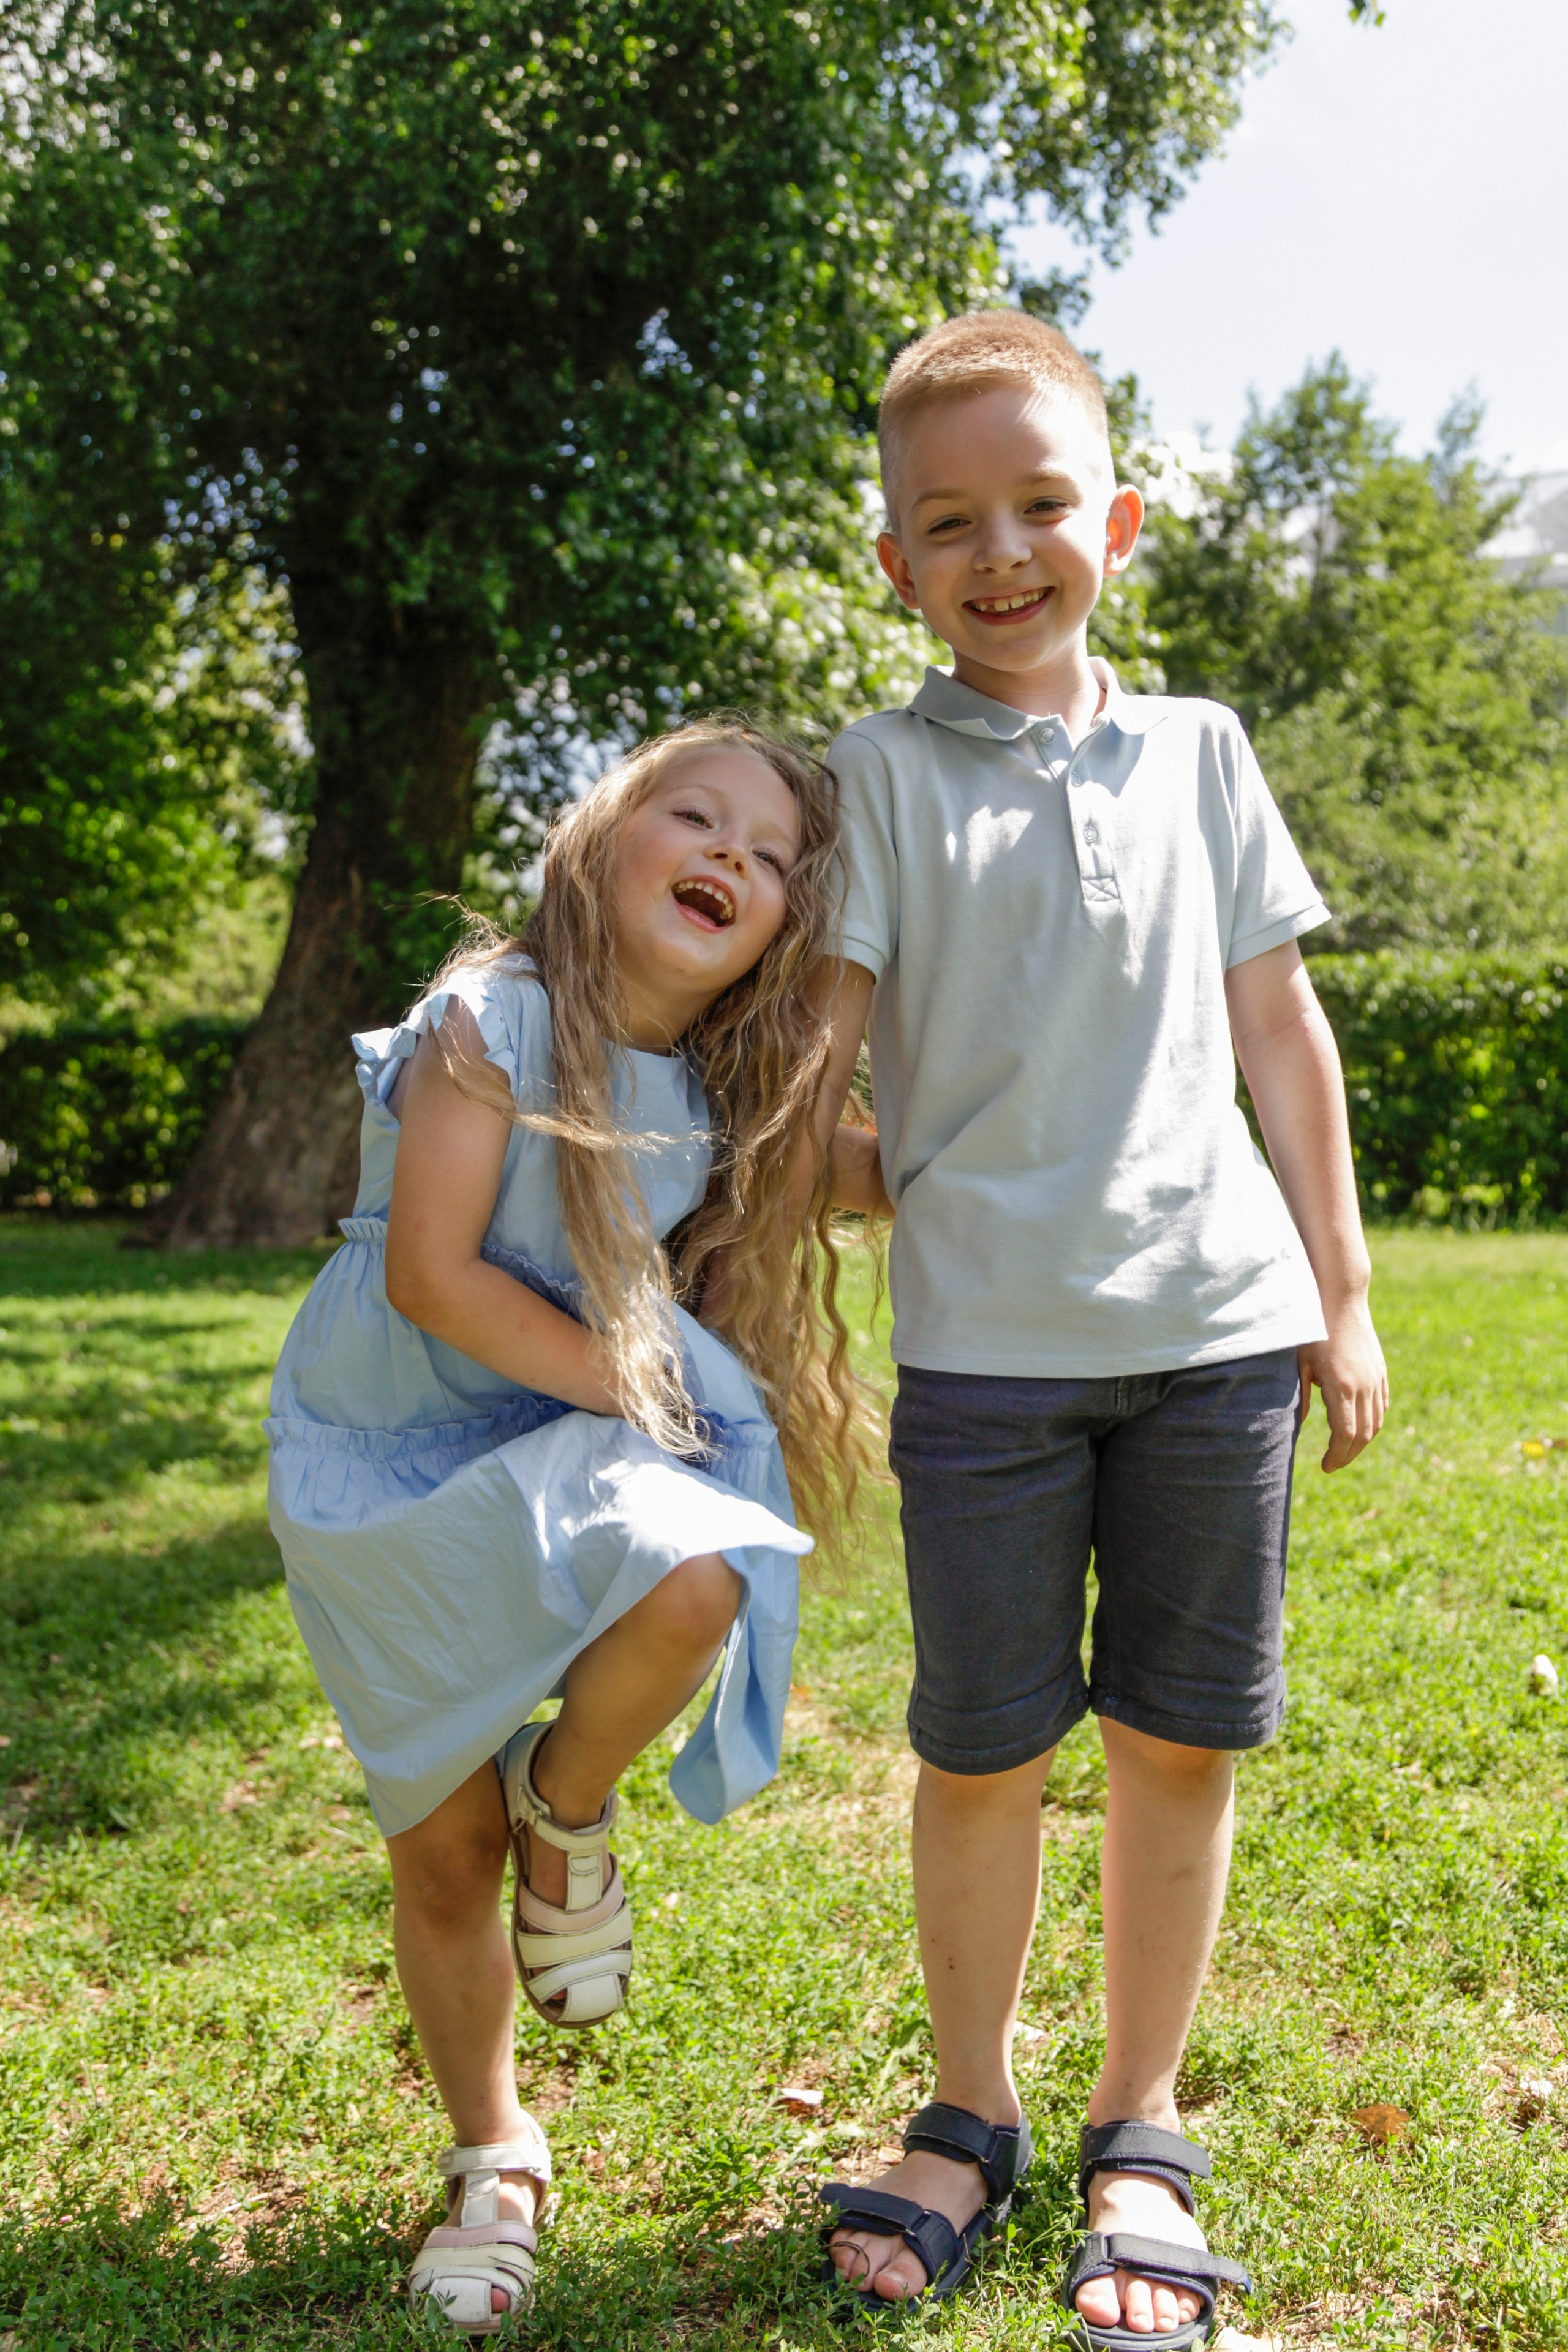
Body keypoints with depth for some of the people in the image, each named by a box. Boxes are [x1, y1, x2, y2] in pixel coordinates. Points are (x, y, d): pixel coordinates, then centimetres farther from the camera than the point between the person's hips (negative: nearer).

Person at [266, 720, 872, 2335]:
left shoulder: (727, 1096, -2)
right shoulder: (496, 1017, -18)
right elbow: (428, 1274, -22)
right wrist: (621, 1382, -17)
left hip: (584, 1445, 3)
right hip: (389, 1459, -2)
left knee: (690, 1586, -34)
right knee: (442, 1855, 6)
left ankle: (567, 1804, 0)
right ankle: (491, 2156, 33)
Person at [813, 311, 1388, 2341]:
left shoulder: (1198, 751, 11)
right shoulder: (882, 775, 3)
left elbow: (1278, 1029, 13)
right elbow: (812, 1051, 0)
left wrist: (1340, 1292, 11)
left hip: (1216, 1324, 3)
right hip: (982, 1340, -2)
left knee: (1181, 1736, 8)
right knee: (981, 1746, 6)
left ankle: (1139, 2137, 28)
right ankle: (970, 2117, 29)